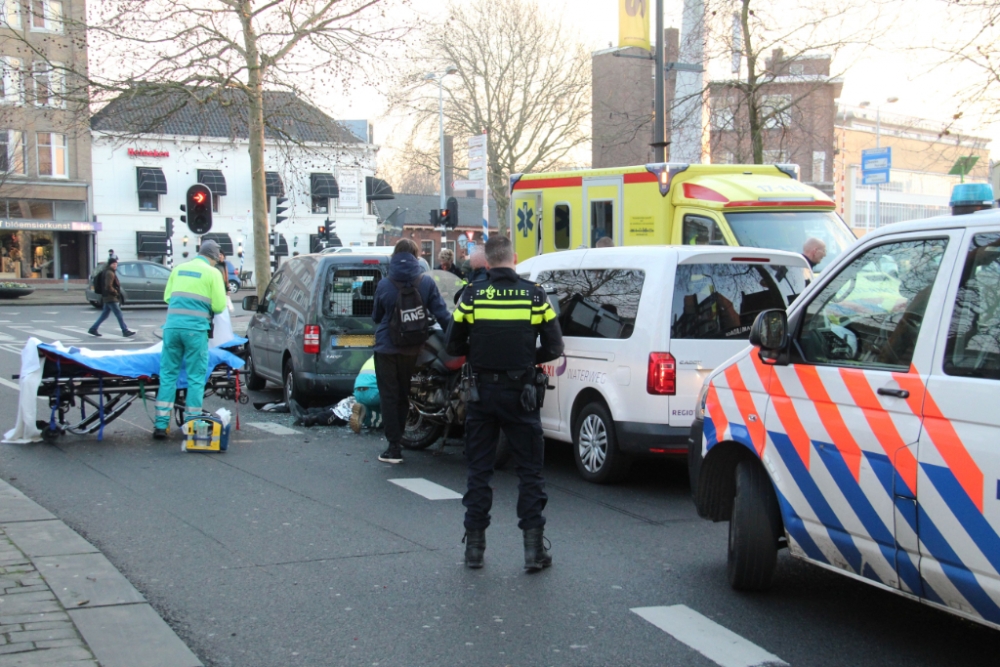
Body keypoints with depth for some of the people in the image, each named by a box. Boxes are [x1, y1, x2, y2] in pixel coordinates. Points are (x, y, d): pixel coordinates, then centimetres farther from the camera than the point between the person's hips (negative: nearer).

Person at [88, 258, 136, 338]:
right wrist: (116, 293, -16)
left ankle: (93, 329, 17)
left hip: (108, 298, 10)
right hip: (110, 298, -10)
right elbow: (108, 286, -22)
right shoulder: (110, 273, -14)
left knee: (104, 315, 14)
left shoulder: (110, 272, 18)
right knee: (119, 315, -9)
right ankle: (125, 331, -9)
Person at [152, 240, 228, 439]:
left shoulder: (179, 269, 15)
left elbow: (167, 296, 16)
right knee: (196, 377, 4)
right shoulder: (212, 273, 1)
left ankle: (161, 425, 9)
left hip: (172, 325, 4)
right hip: (195, 328, -4)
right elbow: (219, 305, -3)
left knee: (168, 374, 10)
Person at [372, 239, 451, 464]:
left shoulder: (384, 286, -7)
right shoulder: (426, 283, -6)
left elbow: (376, 317, 6)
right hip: (412, 349, 2)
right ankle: (397, 439, 31)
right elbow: (441, 313, -9)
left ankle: (395, 446, -2)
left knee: (389, 396, 3)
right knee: (403, 394, 19)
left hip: (387, 348, -2)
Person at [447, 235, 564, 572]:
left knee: (479, 471, 10)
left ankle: (474, 546, 12)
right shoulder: (535, 295, -3)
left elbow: (455, 347, 1)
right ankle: (533, 548, 5)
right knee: (530, 471, 7)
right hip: (521, 392, 0)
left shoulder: (472, 296, -4)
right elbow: (553, 348, -1)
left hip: (482, 392, 1)